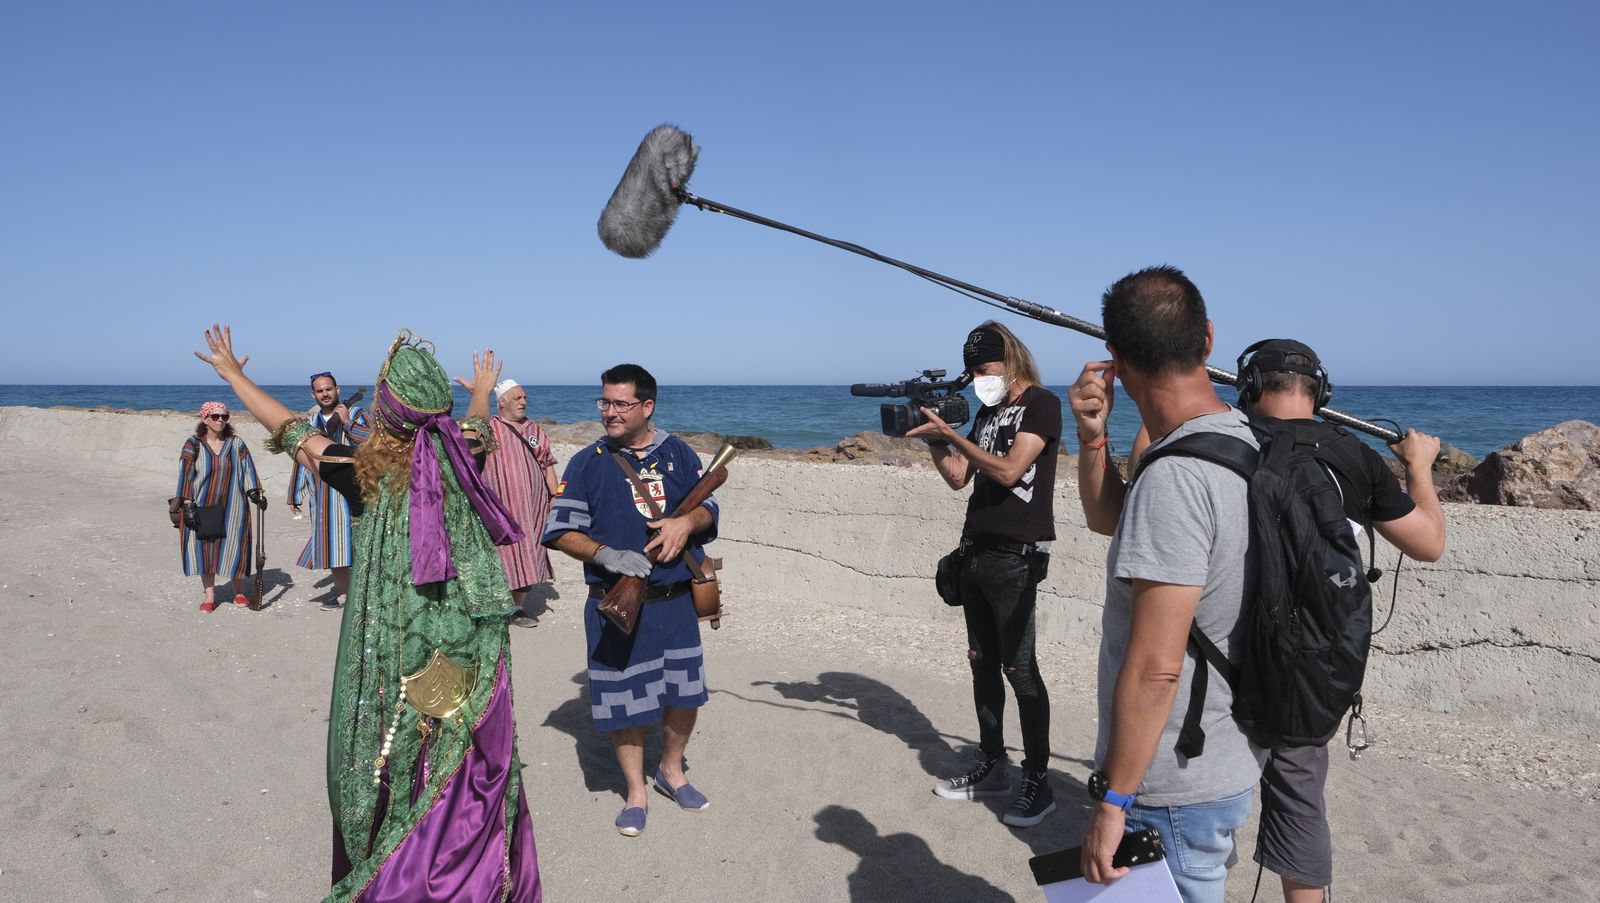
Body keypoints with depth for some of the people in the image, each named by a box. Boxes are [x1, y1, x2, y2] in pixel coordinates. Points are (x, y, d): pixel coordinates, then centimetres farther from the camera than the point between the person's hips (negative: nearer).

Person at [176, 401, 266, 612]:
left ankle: (239, 592, 16)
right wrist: (188, 504, -11)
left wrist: (256, 493, -9)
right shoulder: (193, 445, 0)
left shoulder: (236, 443, 5)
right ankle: (210, 596, 12)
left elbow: (247, 469, 3)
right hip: (202, 507, -1)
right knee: (204, 548, 3)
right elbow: (185, 474, -3)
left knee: (234, 547, 1)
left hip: (231, 508, 1)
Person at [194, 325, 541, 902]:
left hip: (396, 655, -2)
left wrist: (232, 373, 21)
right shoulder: (455, 457, -6)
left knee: (396, 767, 12)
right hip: (467, 660, 3)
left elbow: (291, 430, 4)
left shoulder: (366, 475, -12)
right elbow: (478, 426, 19)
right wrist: (482, 391, 42)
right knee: (466, 770, 13)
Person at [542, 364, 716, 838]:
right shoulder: (588, 463, -4)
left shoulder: (679, 454, 4)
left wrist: (687, 521, -15)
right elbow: (560, 530, -7)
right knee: (624, 698, 5)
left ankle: (671, 770, 38)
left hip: (676, 601, 3)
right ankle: (636, 792, 26)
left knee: (685, 692, 12)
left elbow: (708, 509, 8)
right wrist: (606, 555, -22)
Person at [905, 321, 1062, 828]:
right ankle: (993, 767, 23)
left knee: (1019, 667, -6)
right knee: (982, 663, 12)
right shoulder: (988, 412, 16)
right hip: (976, 553, 8)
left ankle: (1038, 782, 3)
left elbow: (1008, 471, -17)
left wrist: (950, 433, -16)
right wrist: (931, 438, 0)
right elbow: (959, 477, 14)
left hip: (1015, 558, -8)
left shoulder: (1041, 404, -6)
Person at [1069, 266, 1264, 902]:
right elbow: (1106, 517, 15)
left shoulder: (1173, 476, -27)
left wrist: (1113, 802, -21)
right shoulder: (1245, 442, 3)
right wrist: (1092, 434, 0)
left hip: (1177, 790, -9)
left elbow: (1154, 667, -28)